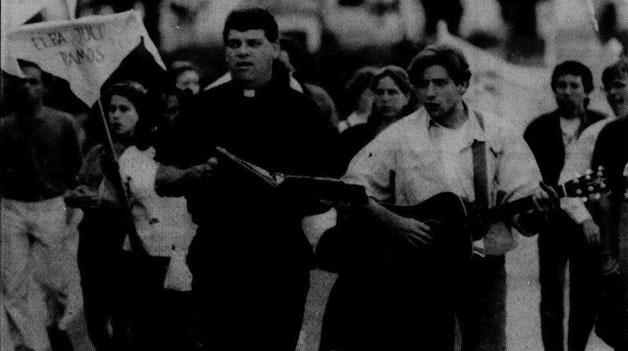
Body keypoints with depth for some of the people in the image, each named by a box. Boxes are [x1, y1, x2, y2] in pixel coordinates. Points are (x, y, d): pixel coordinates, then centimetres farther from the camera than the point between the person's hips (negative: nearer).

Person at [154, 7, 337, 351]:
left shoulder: (301, 110, 6)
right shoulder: (205, 106, 11)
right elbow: (162, 181, 11)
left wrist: (289, 191, -18)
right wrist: (194, 175, -10)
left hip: (279, 257, -1)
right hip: (215, 255, 1)